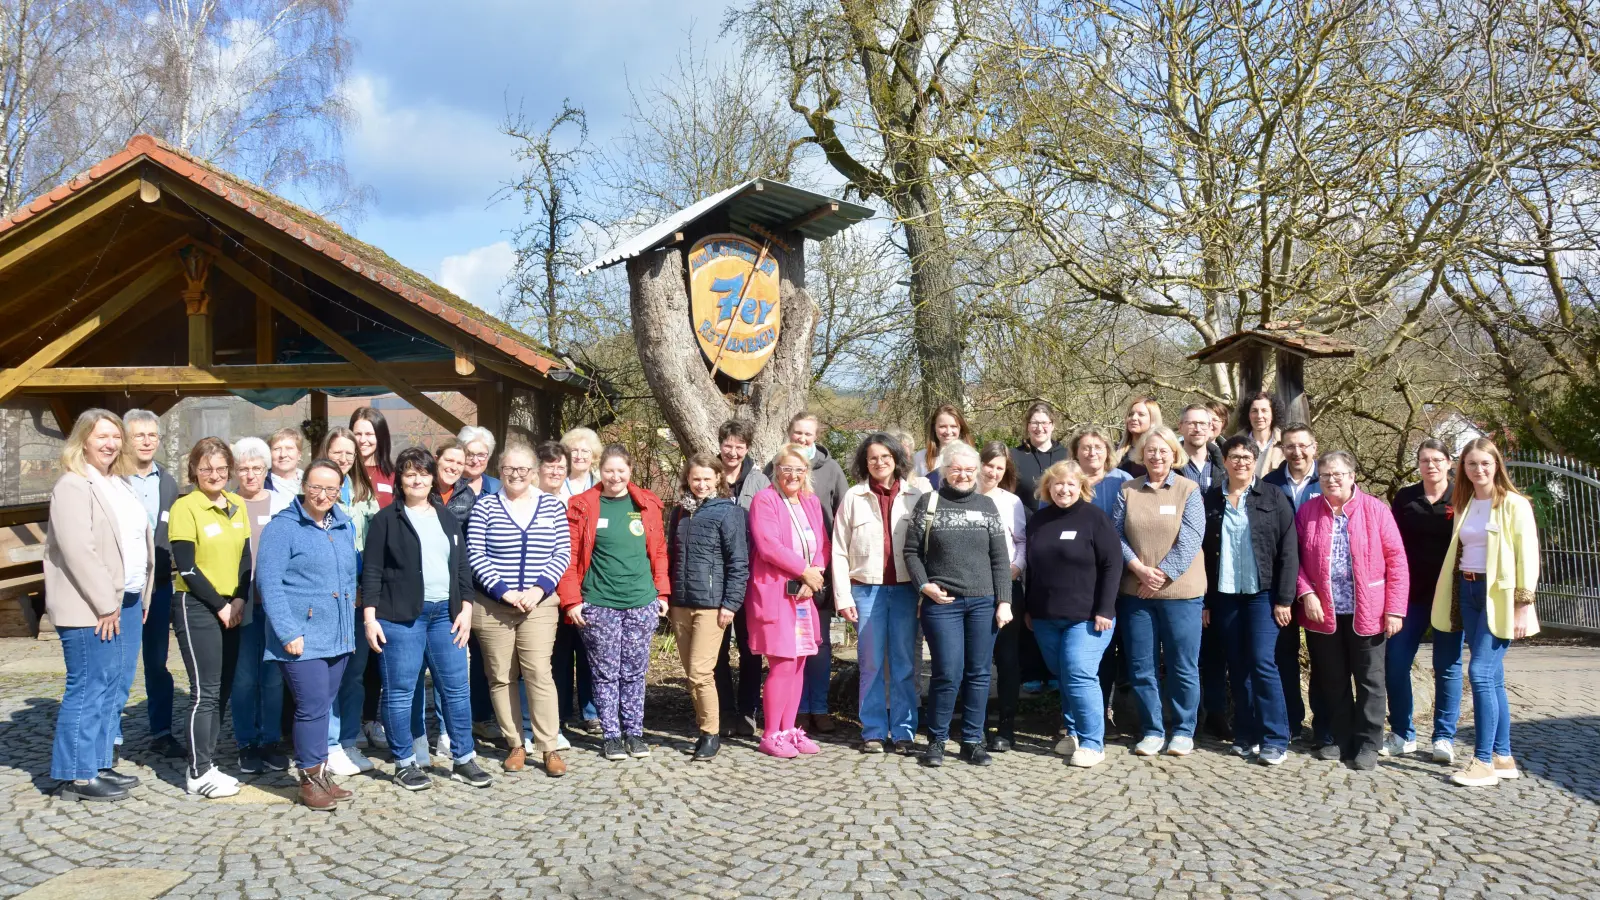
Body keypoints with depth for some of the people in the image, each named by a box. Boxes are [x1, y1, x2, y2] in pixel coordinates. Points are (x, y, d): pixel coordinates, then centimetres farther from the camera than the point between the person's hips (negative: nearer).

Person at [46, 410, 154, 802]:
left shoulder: (120, 484, 16)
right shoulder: (73, 487, -11)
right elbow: (78, 551, -19)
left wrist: (141, 596, 14)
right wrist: (105, 605, -19)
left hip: (127, 603, 9)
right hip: (91, 608, -9)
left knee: (114, 690, 13)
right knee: (89, 690, -5)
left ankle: (100, 765, 22)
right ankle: (77, 776, 3)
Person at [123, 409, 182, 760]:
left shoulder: (168, 482, 10)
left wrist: (176, 578, 5)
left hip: (159, 586, 5)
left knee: (158, 663, 12)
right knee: (121, 665, 1)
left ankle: (161, 733, 20)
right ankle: (111, 736, 13)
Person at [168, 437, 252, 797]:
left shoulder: (237, 504, 9)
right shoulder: (185, 507, -9)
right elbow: (186, 567, -12)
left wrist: (240, 600, -4)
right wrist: (219, 605, -11)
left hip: (231, 608, 6)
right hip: (196, 607, -6)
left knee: (223, 689, 8)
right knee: (205, 691, -5)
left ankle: (206, 763, 17)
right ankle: (199, 773, 2)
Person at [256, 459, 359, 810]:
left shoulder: (345, 527, 12)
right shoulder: (283, 527, -8)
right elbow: (269, 583, -13)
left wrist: (350, 622, 15)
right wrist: (289, 633, -17)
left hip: (338, 636, 6)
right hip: (302, 638, -6)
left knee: (324, 706, 13)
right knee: (312, 707, -7)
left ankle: (321, 774, 22)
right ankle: (310, 779, 6)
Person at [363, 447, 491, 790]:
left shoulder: (447, 518, 15)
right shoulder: (386, 520, 1)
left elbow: (463, 567, 15)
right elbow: (372, 571, -3)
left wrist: (466, 608, 5)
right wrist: (370, 617, -9)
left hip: (445, 614, 4)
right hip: (401, 616, -4)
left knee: (456, 687, 5)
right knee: (401, 691, 0)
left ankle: (463, 759, 15)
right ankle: (405, 764, 12)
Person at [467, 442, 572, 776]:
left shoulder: (552, 506, 6)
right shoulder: (485, 506, 3)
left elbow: (563, 554, 4)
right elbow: (475, 555, -2)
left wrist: (539, 589, -10)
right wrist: (503, 591, -12)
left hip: (539, 605, 0)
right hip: (492, 606, 0)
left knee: (539, 673, -9)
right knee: (500, 677, 4)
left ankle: (549, 747, -3)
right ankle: (515, 745, 16)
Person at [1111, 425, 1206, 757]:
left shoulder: (1188, 490, -1)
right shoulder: (1128, 490, 7)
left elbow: (1190, 539, -9)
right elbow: (1116, 534, 1)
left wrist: (1162, 575, -13)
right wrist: (1139, 568, -13)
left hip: (1180, 592, -2)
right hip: (1135, 592, 3)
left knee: (1183, 666, 3)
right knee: (1141, 666, 6)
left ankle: (1184, 731, 16)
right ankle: (1152, 730, 18)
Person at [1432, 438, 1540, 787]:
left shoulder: (1514, 505, -7)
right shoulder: (1463, 504, 12)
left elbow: (1528, 557, -10)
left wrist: (1523, 607, -14)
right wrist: (1449, 597, 7)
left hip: (1498, 596, -6)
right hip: (1467, 592, 6)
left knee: (1481, 673, -12)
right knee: (1493, 677, 9)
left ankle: (1484, 761, -8)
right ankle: (1503, 756, 15)